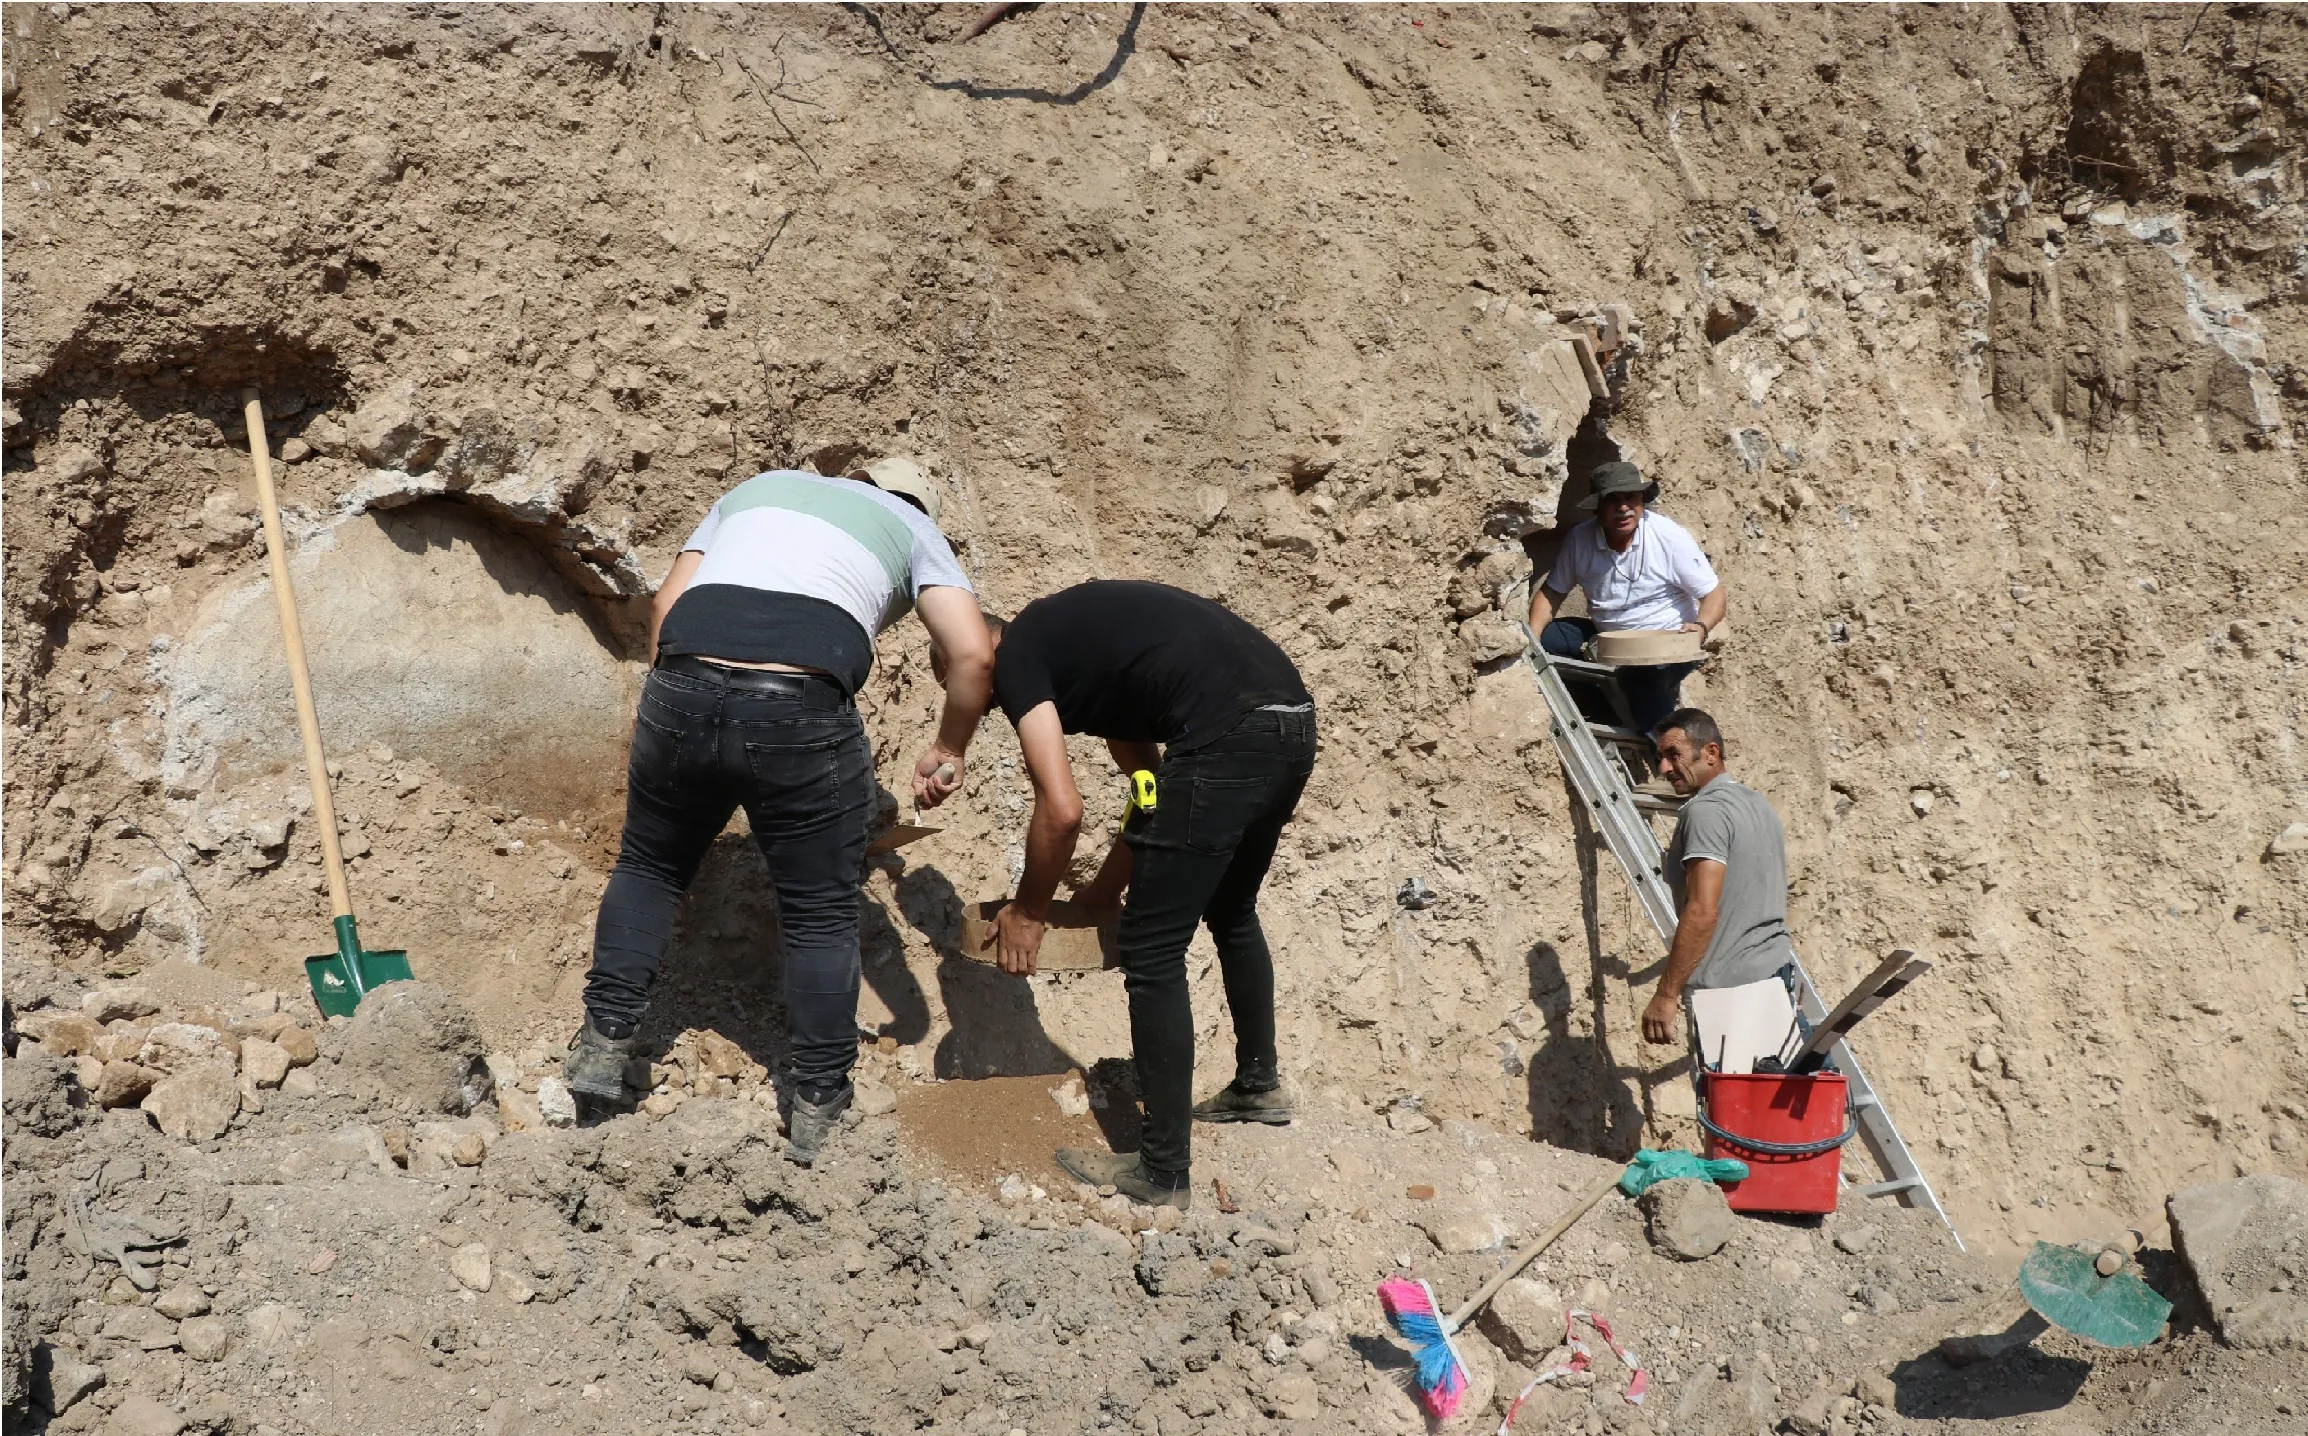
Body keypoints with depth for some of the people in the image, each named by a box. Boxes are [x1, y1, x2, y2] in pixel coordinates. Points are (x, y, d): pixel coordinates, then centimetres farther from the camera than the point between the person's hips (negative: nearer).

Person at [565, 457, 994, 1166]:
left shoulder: (758, 486, 31)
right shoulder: (914, 528, 22)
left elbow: (667, 602, 21)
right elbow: (973, 655, 6)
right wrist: (948, 752, 20)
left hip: (682, 694, 3)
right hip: (803, 717, -3)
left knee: (648, 865, 26)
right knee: (821, 914, 12)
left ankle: (603, 1043, 25)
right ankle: (817, 1110, 17)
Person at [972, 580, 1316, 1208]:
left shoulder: (1015, 658, 4)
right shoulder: (1071, 633, 29)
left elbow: (1061, 810, -5)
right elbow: (1153, 785, 32)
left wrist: (1028, 912, 10)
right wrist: (1106, 889, 36)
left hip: (1226, 738, -10)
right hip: (1292, 719, 10)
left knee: (1152, 953, 2)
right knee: (1232, 914, 31)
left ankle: (1164, 1173, 9)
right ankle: (1259, 1085, 49)